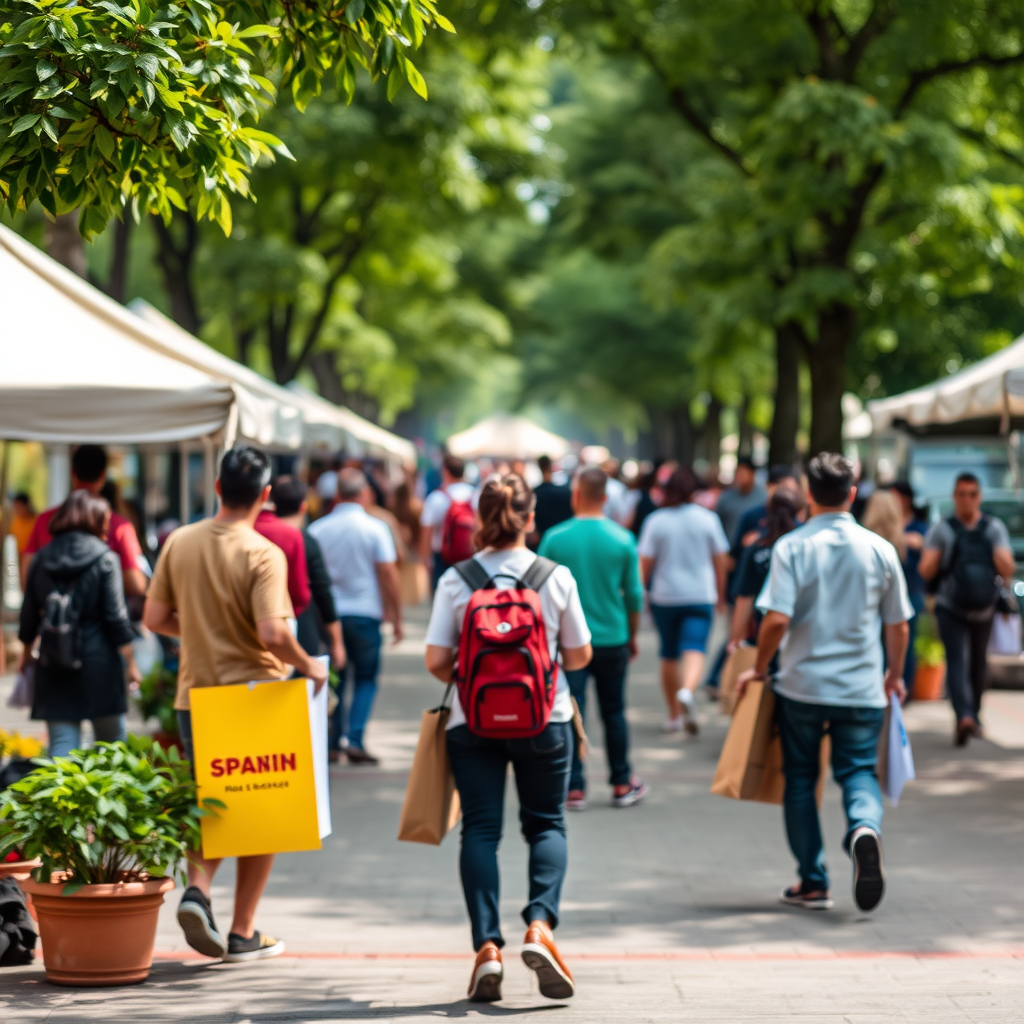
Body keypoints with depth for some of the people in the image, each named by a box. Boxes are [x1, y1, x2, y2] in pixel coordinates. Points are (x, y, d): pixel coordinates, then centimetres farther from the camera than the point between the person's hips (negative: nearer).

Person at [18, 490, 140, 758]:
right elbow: (116, 616, -8)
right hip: (98, 661, -3)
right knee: (112, 743, 10)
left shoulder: (41, 560, 6)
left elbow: (29, 615, 12)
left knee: (61, 745, 2)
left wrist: (27, 651, 27)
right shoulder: (105, 559, -5)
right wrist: (130, 662, -2)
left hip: (53, 664, 3)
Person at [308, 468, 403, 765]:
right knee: (366, 678, 7)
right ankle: (354, 739, -7)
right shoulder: (374, 528, -7)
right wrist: (396, 617, 0)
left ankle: (334, 740, 17)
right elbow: (388, 574, -8)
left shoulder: (318, 529, 1)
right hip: (364, 613, -2)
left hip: (327, 615, 3)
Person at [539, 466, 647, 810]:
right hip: (612, 639, 1)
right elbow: (634, 595, 1)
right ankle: (622, 784, 21)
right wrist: (632, 636, 15)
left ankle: (574, 788, 2)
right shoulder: (622, 539, -4)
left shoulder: (555, 538, -7)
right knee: (614, 711, 13)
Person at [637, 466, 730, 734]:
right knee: (694, 649, -11)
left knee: (669, 655, 13)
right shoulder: (707, 518, 0)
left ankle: (674, 716, 21)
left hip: (665, 596, 1)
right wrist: (720, 595, 17)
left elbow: (644, 563, -4)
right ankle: (687, 691, -41)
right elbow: (720, 560, 6)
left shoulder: (656, 521, -2)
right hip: (700, 596, -1)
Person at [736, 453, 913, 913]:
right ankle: (865, 826, -25)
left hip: (802, 685, -1)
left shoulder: (792, 546, -8)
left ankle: (813, 883, 15)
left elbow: (777, 619, -16)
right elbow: (898, 625, 5)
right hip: (862, 687, 1)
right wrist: (894, 675, 22)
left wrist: (759, 669, 0)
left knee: (800, 779, 12)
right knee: (858, 771, 8)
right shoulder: (879, 549, -1)